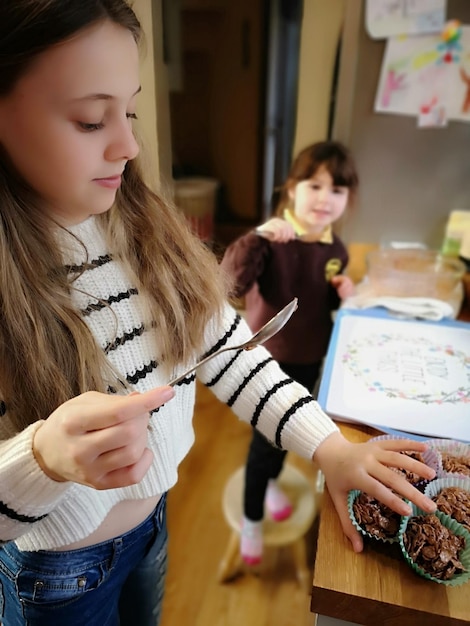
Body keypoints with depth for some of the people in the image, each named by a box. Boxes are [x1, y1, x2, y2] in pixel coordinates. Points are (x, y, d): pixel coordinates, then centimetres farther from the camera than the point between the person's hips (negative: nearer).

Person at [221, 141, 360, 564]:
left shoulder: (336, 250, -3)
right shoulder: (272, 240, -22)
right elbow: (231, 284, -36)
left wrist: (344, 295, -9)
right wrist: (256, 238, -47)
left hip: (311, 357, 6)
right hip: (269, 357, -6)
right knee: (265, 438, 6)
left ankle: (271, 481, 56)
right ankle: (252, 519, 32)